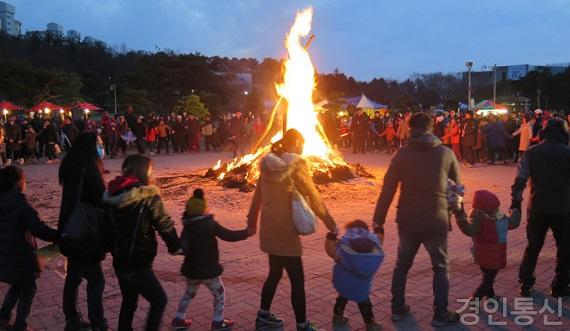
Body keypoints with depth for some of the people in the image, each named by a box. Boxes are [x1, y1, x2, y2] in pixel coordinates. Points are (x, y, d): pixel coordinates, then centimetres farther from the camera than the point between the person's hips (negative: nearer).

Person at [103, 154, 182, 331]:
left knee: (129, 301, 24)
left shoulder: (112, 195, 3)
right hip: (137, 263, -7)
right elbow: (164, 224, -14)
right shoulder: (147, 195, -17)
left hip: (120, 260, 8)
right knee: (159, 300, 9)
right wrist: (176, 247, -1)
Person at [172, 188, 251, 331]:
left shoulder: (188, 228, -7)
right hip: (209, 269, -3)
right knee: (219, 294, 17)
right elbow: (229, 235, -8)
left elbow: (182, 247, -23)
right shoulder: (211, 224, -11)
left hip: (192, 270, 3)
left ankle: (179, 319, 31)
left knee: (188, 294, 26)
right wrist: (246, 233, 1)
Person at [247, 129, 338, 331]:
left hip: (268, 226, 8)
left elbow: (258, 194, 10)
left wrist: (252, 220, 18)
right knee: (297, 279, 4)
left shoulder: (268, 163, 5)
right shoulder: (297, 164, -13)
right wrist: (330, 222, -5)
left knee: (275, 273, 22)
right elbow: (312, 196, -12)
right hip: (285, 228, -7)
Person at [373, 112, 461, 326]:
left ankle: (398, 309, 26)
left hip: (407, 221, 1)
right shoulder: (446, 153, -1)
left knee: (402, 265, 19)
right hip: (436, 221, -1)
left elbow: (387, 191, -7)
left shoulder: (402, 154, -4)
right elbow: (457, 188, 9)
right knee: (441, 267, 16)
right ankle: (440, 314, 19)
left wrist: (378, 222, -2)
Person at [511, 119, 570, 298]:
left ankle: (525, 285, 19)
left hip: (537, 208, 2)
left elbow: (520, 180, -7)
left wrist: (516, 201, -2)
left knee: (532, 248, 15)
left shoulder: (531, 153, -1)